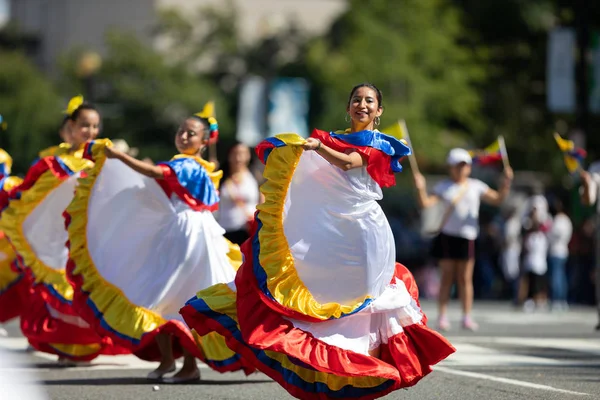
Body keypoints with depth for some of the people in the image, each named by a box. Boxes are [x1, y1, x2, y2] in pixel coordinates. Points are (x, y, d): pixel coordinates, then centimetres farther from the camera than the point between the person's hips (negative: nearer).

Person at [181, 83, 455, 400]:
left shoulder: (379, 144, 1)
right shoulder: (335, 139, 17)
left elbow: (348, 163, -19)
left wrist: (318, 147, -35)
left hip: (359, 228, -5)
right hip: (328, 229, 5)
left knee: (360, 293, -2)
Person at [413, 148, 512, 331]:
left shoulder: (476, 186, 9)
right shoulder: (444, 187, 4)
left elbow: (497, 199, 5)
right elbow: (426, 203, -5)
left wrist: (506, 182, -10)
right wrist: (421, 189, -24)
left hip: (467, 236, 1)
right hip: (447, 235, -1)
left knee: (465, 278, 2)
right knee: (447, 277, 0)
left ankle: (467, 317, 6)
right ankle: (442, 317, 2)